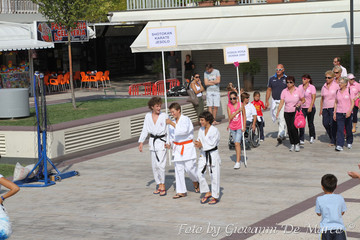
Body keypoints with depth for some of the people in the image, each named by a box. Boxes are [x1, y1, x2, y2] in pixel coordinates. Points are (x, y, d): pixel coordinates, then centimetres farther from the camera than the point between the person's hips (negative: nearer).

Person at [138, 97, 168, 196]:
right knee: (154, 166, 9)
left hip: (161, 141, -5)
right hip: (152, 142, 5)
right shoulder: (148, 116, 3)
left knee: (160, 165, -14)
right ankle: (159, 186, 20)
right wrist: (141, 142, 2)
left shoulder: (164, 116, -8)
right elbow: (145, 130, 8)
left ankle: (163, 186, -4)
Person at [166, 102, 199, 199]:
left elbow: (184, 130, -29)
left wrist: (172, 123, -31)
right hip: (177, 148, 6)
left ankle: (196, 181, 24)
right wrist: (170, 143, 5)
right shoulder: (173, 122, 10)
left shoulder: (185, 119, -11)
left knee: (190, 167, -8)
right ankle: (181, 191, 7)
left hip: (187, 147, -6)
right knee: (178, 169, 3)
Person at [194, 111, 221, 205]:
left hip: (213, 155, -6)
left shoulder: (214, 130, -14)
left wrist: (202, 145, -19)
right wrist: (198, 144, -14)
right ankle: (207, 193, 11)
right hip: (203, 154, 6)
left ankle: (215, 196, 13)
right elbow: (199, 140, 8)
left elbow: (212, 144, -17)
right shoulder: (201, 130, 6)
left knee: (214, 176, 1)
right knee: (199, 173, -4)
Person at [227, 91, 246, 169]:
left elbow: (244, 116, -1)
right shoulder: (229, 106, -4)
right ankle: (239, 158, 31)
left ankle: (238, 162, -17)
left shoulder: (241, 105, -8)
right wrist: (238, 111, -22)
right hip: (232, 127, 3)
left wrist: (244, 126, -6)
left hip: (239, 127, -3)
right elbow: (230, 117, -13)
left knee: (237, 143, -15)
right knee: (236, 144, 14)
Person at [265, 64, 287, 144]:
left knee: (282, 118, -14)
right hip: (274, 101, 4)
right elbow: (269, 90, 14)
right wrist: (266, 101, 8)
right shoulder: (272, 79, 8)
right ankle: (284, 134, 29)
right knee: (279, 119, 11)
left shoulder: (286, 79, -1)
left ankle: (280, 135, -18)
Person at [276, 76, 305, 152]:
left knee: (293, 127, -16)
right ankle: (292, 144, 19)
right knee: (289, 129, 4)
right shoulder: (284, 91, -1)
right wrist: (278, 112, -16)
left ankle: (297, 144, -1)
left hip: (296, 112, -3)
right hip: (287, 113, 3)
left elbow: (303, 100, 8)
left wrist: (300, 103, -14)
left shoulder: (298, 91, -4)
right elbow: (281, 102, -6)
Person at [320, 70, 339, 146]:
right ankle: (331, 138, 19)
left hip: (333, 108, -4)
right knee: (325, 123, -3)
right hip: (325, 108, 4)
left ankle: (333, 141, 7)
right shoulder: (323, 87, 11)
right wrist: (321, 109, 16)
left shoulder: (336, 86, -3)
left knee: (333, 124, -6)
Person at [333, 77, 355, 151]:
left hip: (347, 113, -2)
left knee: (348, 129, 9)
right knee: (340, 129, -6)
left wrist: (349, 111, -19)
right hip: (339, 113, 2)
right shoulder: (337, 92, 6)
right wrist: (334, 113, 6)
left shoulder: (349, 91, -5)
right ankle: (339, 145, -10)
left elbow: (352, 103, -6)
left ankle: (349, 142, 31)